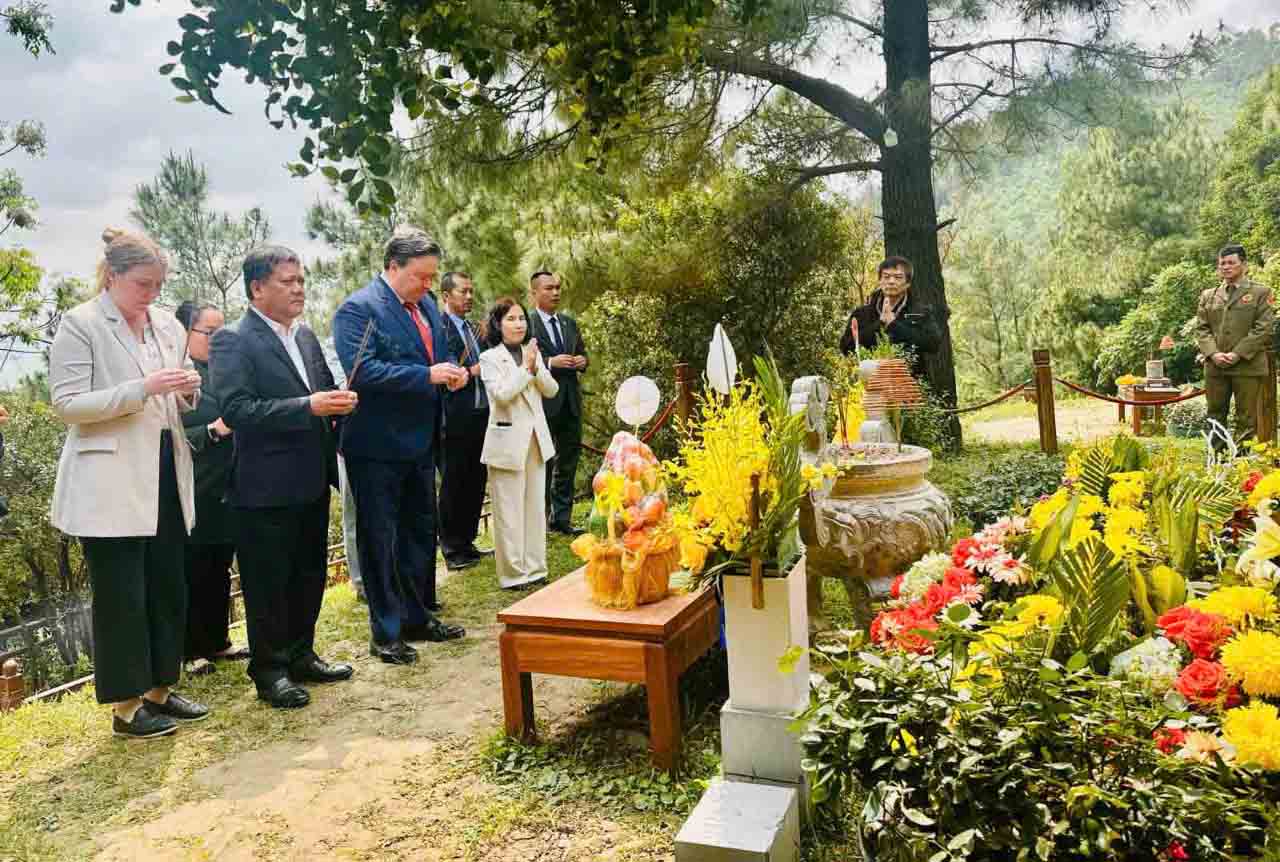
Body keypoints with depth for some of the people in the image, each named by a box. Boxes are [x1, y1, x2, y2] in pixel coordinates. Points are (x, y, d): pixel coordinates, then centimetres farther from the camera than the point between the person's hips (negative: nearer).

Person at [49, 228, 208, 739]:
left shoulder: (168, 325, 11)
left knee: (169, 590, 12)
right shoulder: (80, 324, -6)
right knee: (121, 597, 2)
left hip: (165, 474, 6)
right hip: (111, 484, -6)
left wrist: (189, 391, -4)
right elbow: (66, 404, -13)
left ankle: (159, 690, 28)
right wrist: (143, 388, -22)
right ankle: (126, 709, 15)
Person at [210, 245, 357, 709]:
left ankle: (300, 655, 33)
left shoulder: (306, 336, 11)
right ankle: (268, 670, 21)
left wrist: (338, 402, -3)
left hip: (312, 481, 7)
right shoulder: (232, 340, -11)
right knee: (268, 584, 6)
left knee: (310, 576, 17)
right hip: (266, 487, -7)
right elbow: (235, 409, -22)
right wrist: (308, 406, -27)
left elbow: (324, 392, 20)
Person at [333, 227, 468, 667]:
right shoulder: (358, 309, -15)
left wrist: (451, 372, -3)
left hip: (420, 442, 8)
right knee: (379, 540, 4)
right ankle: (385, 633, 16)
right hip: (377, 447, -8)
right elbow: (362, 371, -25)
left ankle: (418, 617, 33)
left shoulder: (427, 304, 8)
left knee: (421, 532, 17)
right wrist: (427, 375, -28)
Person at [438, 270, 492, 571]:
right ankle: (452, 549, 14)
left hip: (480, 416, 8)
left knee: (476, 482, 13)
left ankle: (467, 543, 26)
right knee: (453, 485, 3)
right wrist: (471, 372, -17)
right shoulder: (439, 327, -9)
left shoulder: (474, 329, 17)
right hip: (455, 419, -8)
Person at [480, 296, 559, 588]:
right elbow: (502, 394, -18)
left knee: (536, 507, 10)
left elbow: (552, 390, 5)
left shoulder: (532, 353, 11)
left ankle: (535, 568, 19)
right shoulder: (490, 358, -5)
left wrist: (537, 368, -10)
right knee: (509, 511, 0)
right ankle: (513, 574, 8)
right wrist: (525, 368, -15)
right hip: (508, 441, -5)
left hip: (536, 439, 5)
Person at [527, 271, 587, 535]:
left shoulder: (569, 323, 15)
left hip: (570, 401, 7)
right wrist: (550, 363, -21)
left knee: (568, 461, 11)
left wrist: (582, 361, 0)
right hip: (543, 402, -6)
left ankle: (561, 518, 21)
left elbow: (581, 352, 22)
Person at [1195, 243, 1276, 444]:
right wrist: (1213, 353, -8)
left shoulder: (1260, 293, 4)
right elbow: (1201, 328, 8)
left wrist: (1238, 354, -14)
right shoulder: (1208, 295, 15)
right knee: (1215, 415, 8)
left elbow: (1264, 328, -5)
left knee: (1246, 418, 0)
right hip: (1215, 366, 3)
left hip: (1248, 366, -3)